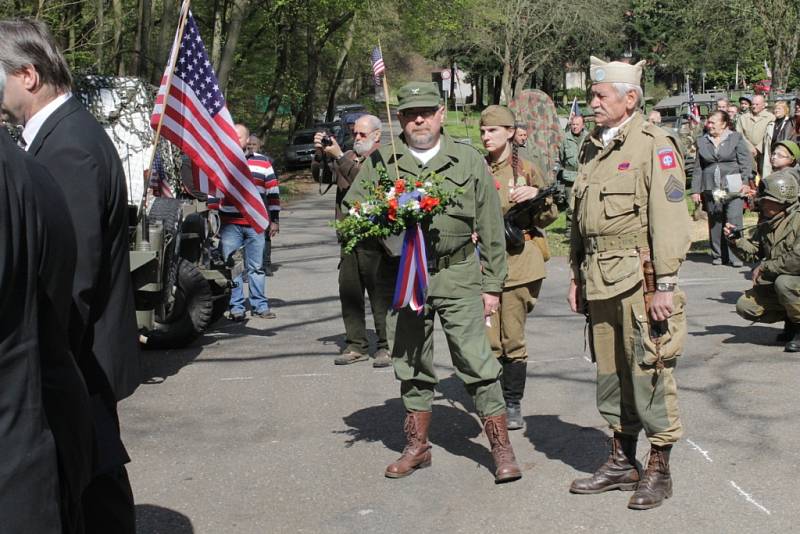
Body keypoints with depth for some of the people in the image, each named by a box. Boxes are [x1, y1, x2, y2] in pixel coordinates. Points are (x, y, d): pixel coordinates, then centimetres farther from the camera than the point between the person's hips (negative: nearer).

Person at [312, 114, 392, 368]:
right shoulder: (349, 157, 19)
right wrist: (320, 153, -2)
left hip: (375, 237, -7)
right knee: (349, 292, 8)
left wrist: (338, 156, -19)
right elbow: (320, 175, 15)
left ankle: (386, 347, 2)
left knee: (380, 292, -4)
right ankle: (356, 345, 16)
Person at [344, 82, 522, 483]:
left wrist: (492, 285, 2)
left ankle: (501, 447, 5)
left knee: (476, 360, -5)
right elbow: (350, 210, 12)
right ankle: (417, 446, 24)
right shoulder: (379, 163, 7)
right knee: (410, 364, 10)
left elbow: (491, 231, 6)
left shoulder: (469, 162, 5)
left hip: (458, 276, -2)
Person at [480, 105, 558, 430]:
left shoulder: (526, 170, 4)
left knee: (513, 339, -1)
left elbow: (549, 216, 7)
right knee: (488, 339, -2)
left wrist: (537, 196, -13)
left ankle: (512, 405, 10)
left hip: (519, 261, -2)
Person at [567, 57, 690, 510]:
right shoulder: (594, 148, 17)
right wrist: (577, 276, 19)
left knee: (649, 372, -2)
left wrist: (665, 286, -17)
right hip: (601, 282, 7)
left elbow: (669, 220, -13)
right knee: (611, 373, 12)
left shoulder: (655, 146, -7)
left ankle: (659, 472, 9)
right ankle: (622, 463, 25)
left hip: (640, 280, -7)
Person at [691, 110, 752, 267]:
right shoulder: (702, 142, 14)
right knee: (715, 223, 3)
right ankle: (718, 255, 12)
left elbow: (746, 162, 1)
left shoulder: (737, 138, 6)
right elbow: (698, 168, 14)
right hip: (711, 189, 3)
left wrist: (745, 182, -10)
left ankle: (735, 255, -5)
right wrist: (695, 190, 9)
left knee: (734, 219, -9)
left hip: (733, 189, -3)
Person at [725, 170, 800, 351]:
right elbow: (753, 250, 12)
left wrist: (764, 267, -22)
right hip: (776, 284, 8)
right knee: (744, 306, -4)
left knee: (783, 283, -38)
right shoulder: (767, 223, 7)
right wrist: (736, 239, -9)